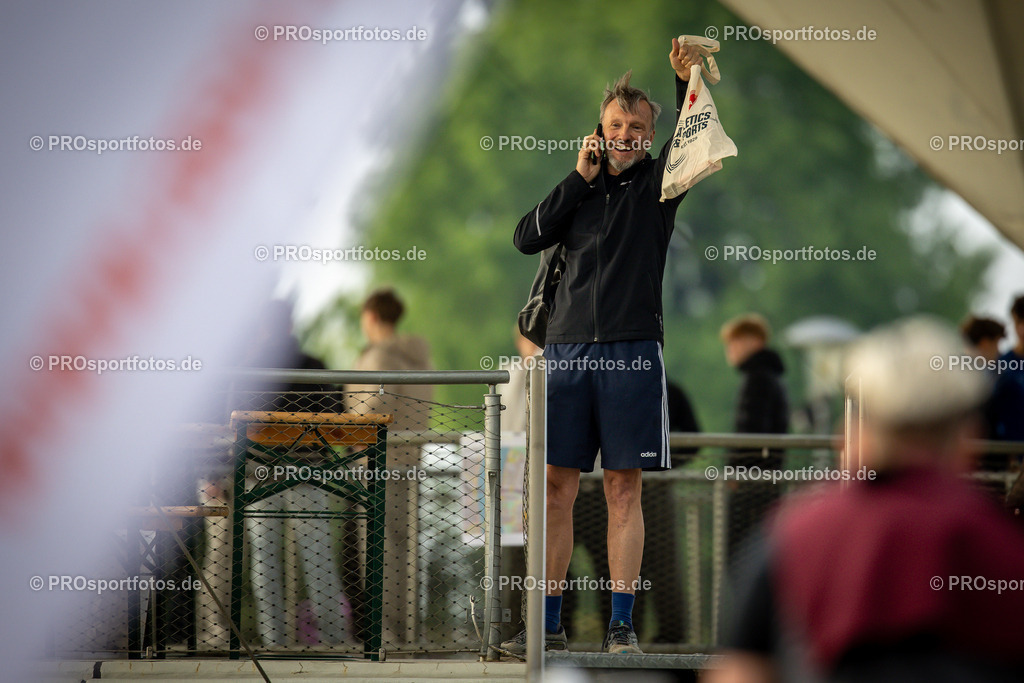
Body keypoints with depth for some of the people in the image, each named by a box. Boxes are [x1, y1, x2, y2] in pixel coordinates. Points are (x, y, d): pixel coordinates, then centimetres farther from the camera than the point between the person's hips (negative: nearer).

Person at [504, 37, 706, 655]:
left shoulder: (656, 185, 9)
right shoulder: (579, 191, 17)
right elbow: (527, 238, 5)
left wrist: (687, 82, -23)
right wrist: (580, 179, 0)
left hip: (632, 352, -2)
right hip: (567, 349, 2)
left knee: (624, 488, -2)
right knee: (557, 486, 0)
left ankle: (622, 624, 1)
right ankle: (549, 622, 4)